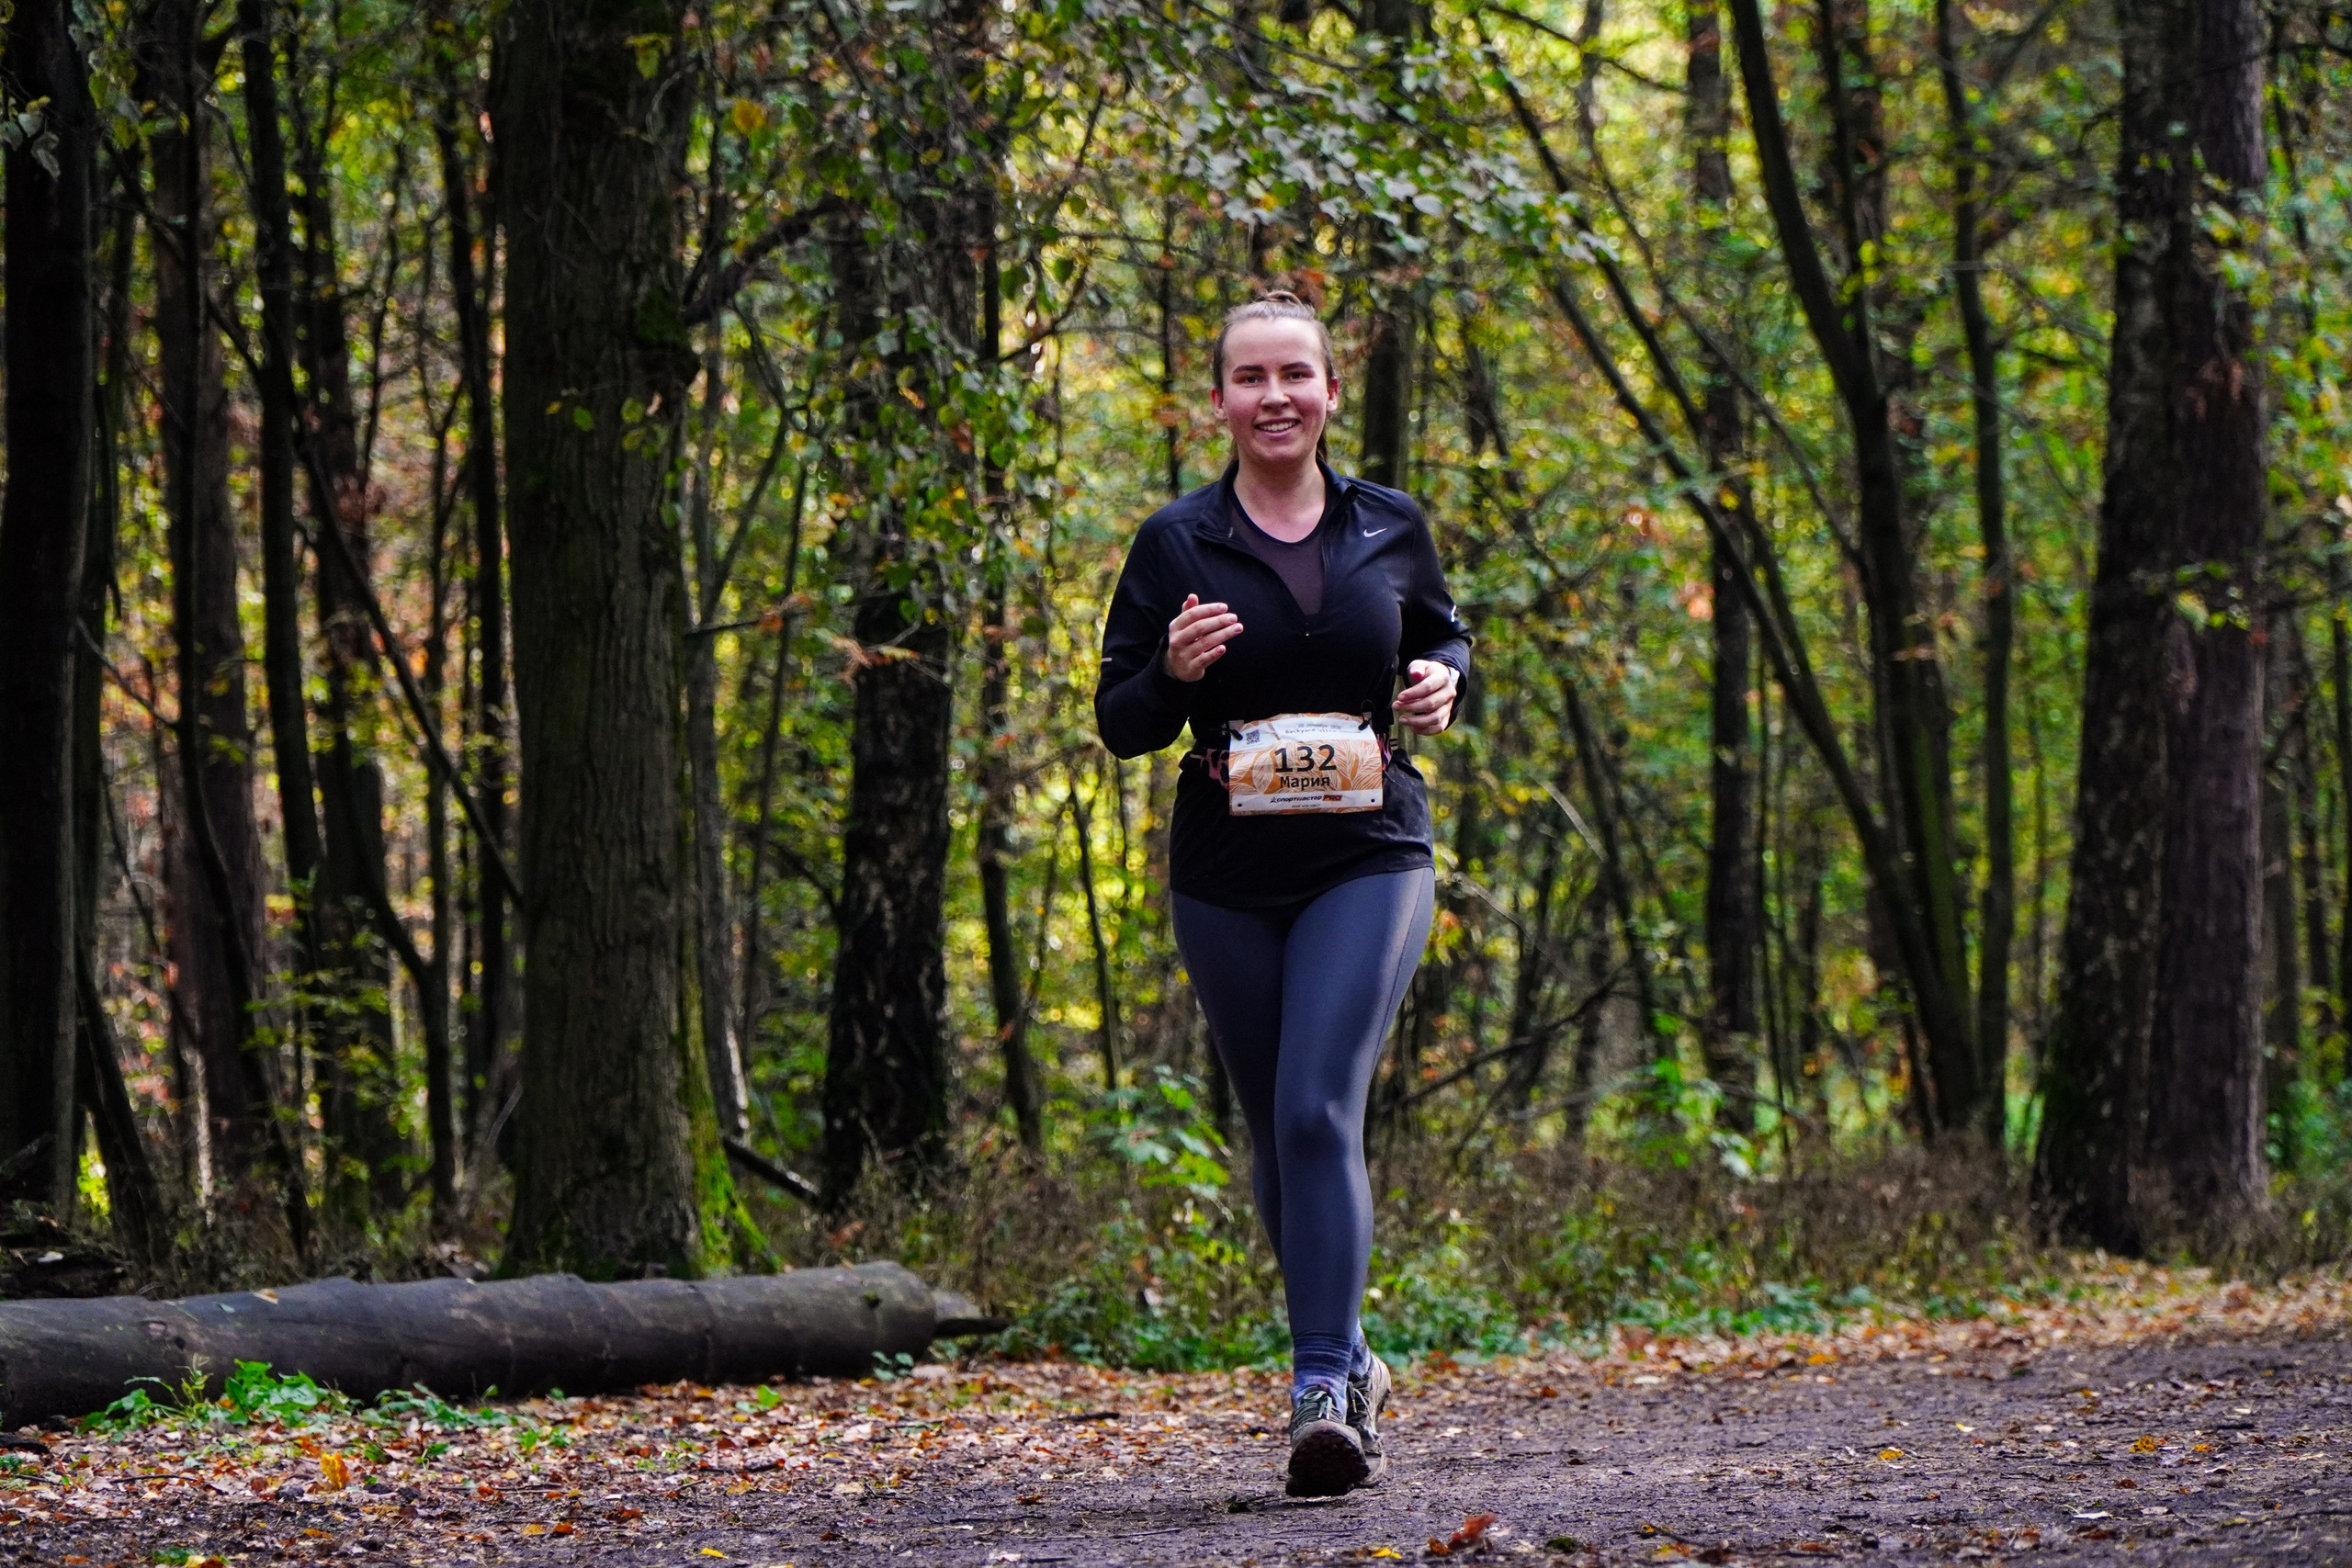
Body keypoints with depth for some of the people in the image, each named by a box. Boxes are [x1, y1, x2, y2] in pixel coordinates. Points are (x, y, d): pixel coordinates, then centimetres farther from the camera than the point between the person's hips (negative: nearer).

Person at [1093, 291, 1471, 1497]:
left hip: (1368, 863, -2)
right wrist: (1173, 672, -19)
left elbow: (1442, 632, 22)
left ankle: (1324, 1394, -22)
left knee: (1320, 1110, -17)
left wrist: (1443, 679, -1)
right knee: (1275, 1130, 10)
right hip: (1228, 879, 2)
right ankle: (1347, 1358, 29)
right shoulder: (1175, 545, 1)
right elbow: (1119, 723, 3)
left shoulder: (1390, 527, 4)